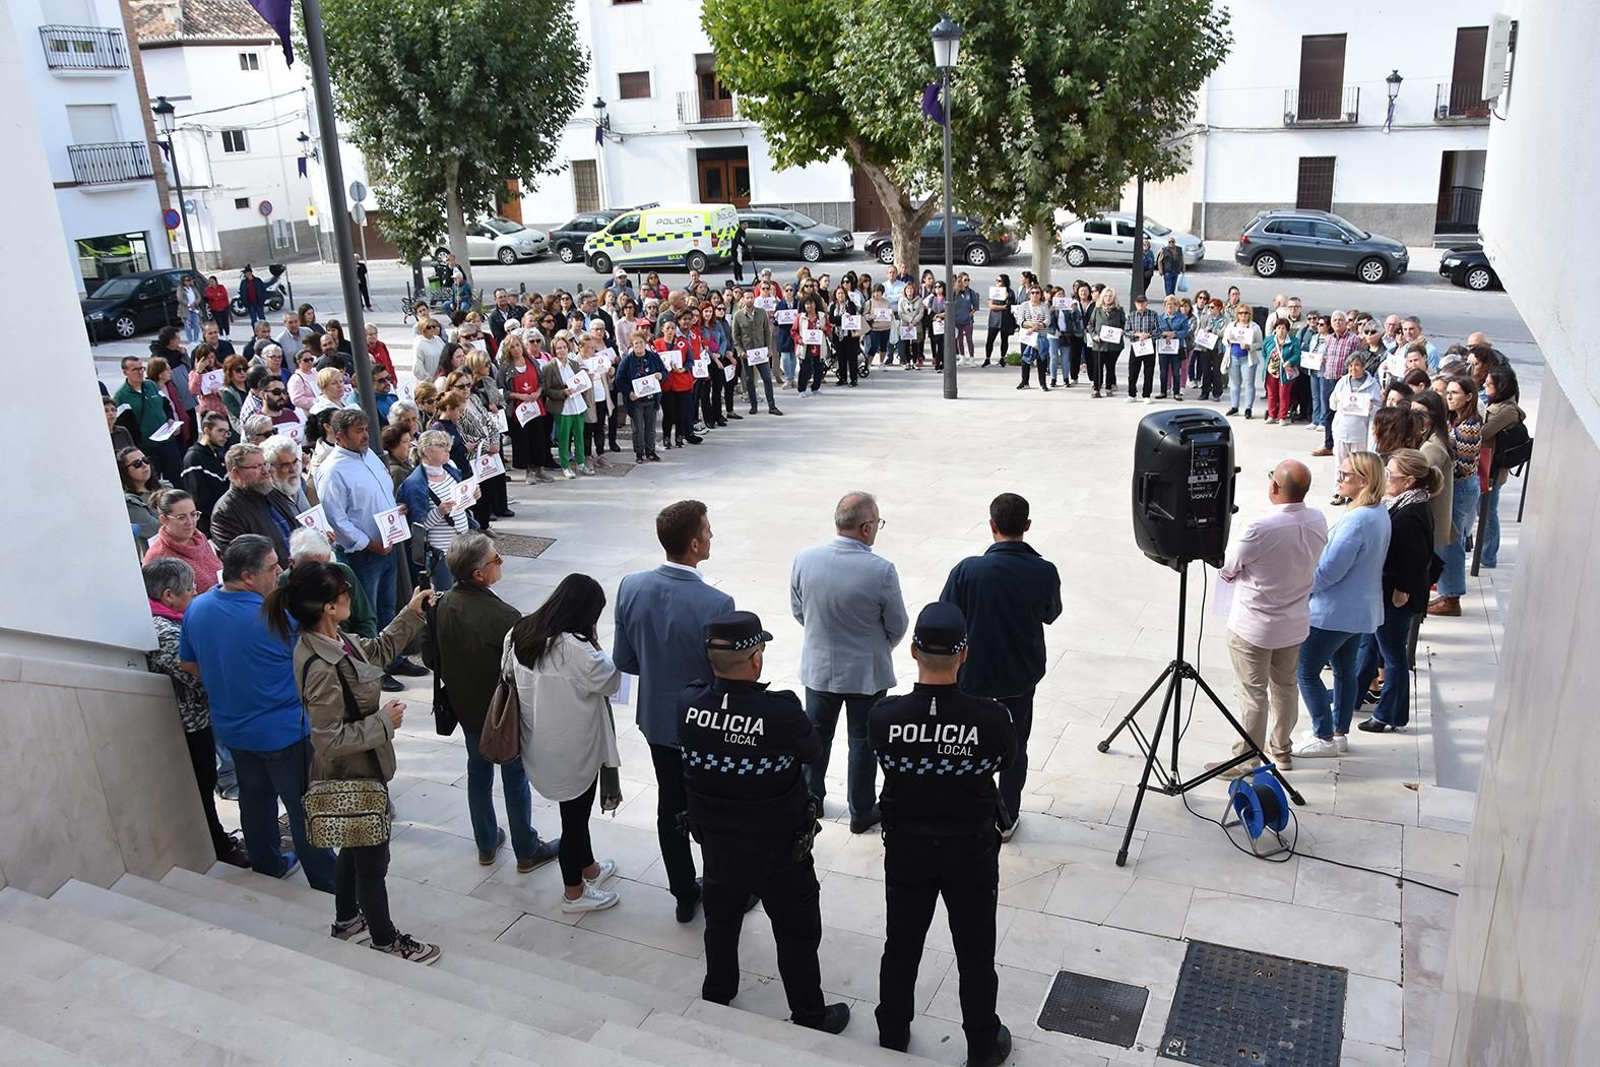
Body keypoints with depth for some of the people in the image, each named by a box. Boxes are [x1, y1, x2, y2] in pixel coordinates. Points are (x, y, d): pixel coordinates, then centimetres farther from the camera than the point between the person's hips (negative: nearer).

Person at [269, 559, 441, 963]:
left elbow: (378, 649, 14)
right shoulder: (322, 668, -34)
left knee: (354, 846, 28)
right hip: (355, 775, -9)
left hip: (352, 771, 9)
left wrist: (411, 614, 7)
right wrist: (385, 721, -22)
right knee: (372, 857, 11)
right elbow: (330, 741, -31)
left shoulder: (331, 638, -6)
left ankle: (347, 919, 49)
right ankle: (385, 939, 32)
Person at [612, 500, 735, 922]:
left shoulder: (631, 587, -14)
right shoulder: (716, 604, -30)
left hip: (658, 719, 5)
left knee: (671, 807, 21)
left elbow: (623, 661, -3)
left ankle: (684, 894, 37)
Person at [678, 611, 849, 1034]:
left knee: (721, 919, 28)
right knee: (797, 933, 18)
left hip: (715, 842, 5)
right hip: (777, 848, -4)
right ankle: (809, 1017, 35)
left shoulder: (688, 704, -20)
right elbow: (812, 749, -13)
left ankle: (716, 996, 50)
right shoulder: (781, 712, -33)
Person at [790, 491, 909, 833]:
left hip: (818, 667, 3)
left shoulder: (804, 560, -14)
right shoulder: (881, 570, -24)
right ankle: (861, 813, 29)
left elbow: (798, 611, 1)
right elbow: (897, 626, -10)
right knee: (862, 741, 15)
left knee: (816, 734, 22)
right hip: (866, 673, -3)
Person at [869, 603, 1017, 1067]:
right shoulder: (991, 719, -26)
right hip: (971, 850, -1)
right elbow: (1010, 762, -4)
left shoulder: (883, 716, -23)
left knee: (901, 948, 21)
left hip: (907, 848, 1)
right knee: (975, 954, 19)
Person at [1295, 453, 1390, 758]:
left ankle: (1325, 738, 8)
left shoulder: (1357, 520, -26)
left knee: (1306, 671, 1)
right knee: (1345, 670, 18)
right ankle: (1340, 733, 28)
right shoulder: (1380, 515, 5)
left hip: (1334, 612, -10)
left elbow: (1328, 571, -24)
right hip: (1361, 609, 10)